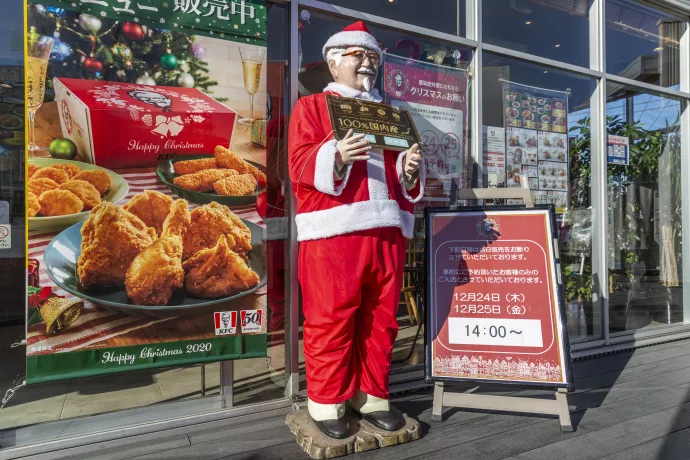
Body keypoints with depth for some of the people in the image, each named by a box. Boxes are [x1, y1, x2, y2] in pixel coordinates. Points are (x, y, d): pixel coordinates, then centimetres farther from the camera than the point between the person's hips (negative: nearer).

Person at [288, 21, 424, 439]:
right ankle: (326, 403, 15)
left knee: (381, 319, 9)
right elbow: (301, 165, -6)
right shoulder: (312, 106, 9)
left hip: (387, 229, 6)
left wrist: (410, 170, -1)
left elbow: (403, 180, 21)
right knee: (331, 320, -1)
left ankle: (373, 396, 24)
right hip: (333, 231, -5)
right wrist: (336, 157, -24)